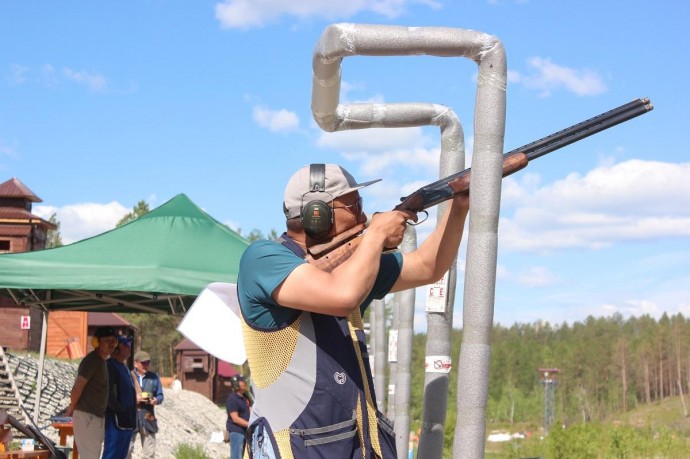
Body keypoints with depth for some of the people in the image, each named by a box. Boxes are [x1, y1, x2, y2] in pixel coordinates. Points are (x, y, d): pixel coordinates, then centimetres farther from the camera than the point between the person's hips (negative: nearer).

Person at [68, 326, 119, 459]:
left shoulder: (102, 361, 13)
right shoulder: (92, 360, -17)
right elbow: (77, 388, -19)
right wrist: (72, 408, -5)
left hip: (97, 417, 10)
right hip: (86, 417, -10)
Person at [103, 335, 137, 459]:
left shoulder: (124, 367, 18)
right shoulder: (110, 366, -12)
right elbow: (108, 395, -19)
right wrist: (121, 410, -16)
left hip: (127, 421, 10)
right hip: (116, 420, -10)